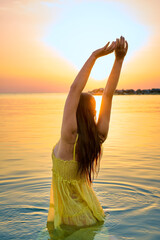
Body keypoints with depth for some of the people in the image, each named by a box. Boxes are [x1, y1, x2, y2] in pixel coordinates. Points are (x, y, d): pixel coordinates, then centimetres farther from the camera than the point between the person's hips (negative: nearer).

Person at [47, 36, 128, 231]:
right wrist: (119, 59, -16)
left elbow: (75, 88, -30)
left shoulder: (70, 137, -27)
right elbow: (108, 94, -13)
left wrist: (94, 56, -28)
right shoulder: (99, 136, -14)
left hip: (70, 214, -6)